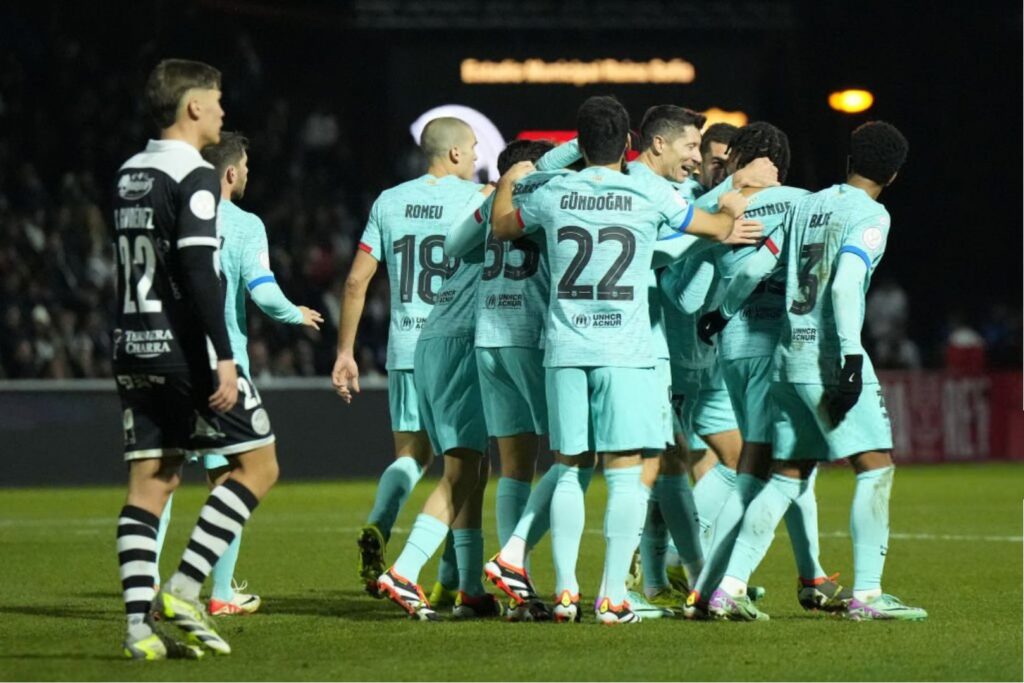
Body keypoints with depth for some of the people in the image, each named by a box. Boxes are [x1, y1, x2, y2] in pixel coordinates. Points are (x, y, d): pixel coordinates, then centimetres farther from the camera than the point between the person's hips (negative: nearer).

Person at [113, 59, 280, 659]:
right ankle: (183, 588, -7)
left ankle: (140, 624, -3)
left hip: (135, 349, 8)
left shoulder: (130, 176, 14)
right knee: (259, 464, 2)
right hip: (186, 349, -8)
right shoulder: (194, 177, -12)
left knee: (151, 481, 6)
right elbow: (199, 273, -20)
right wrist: (224, 357, -21)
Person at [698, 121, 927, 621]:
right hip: (829, 355, -7)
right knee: (876, 466, -4)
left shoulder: (807, 205, 15)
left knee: (788, 475, 11)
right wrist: (852, 355, -23)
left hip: (787, 355, 8)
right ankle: (866, 594, -9)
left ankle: (730, 586, 5)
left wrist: (724, 312, 35)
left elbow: (755, 266, 19)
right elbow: (844, 286, -19)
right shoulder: (871, 215, -6)